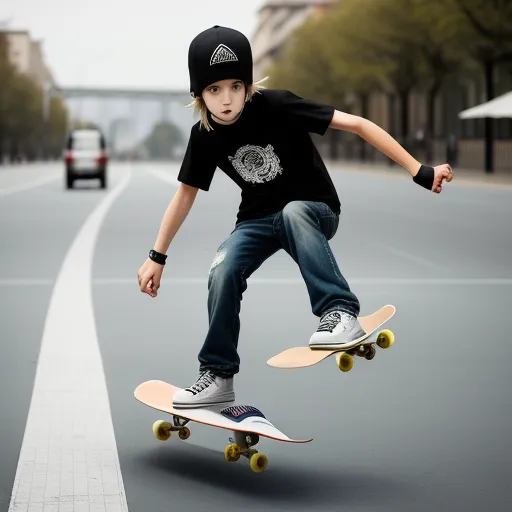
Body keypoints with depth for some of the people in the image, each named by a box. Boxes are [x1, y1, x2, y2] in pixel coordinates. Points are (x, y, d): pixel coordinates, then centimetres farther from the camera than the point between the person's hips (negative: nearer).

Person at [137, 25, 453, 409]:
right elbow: (186, 193, 4)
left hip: (315, 209, -4)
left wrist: (419, 171, -34)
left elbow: (355, 124, -28)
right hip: (259, 219, 4)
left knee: (293, 212, -38)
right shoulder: (205, 136, -10)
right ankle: (219, 377, -3)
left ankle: (341, 313, -37)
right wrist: (157, 257, 7)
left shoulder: (275, 106, -25)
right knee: (222, 274, -20)